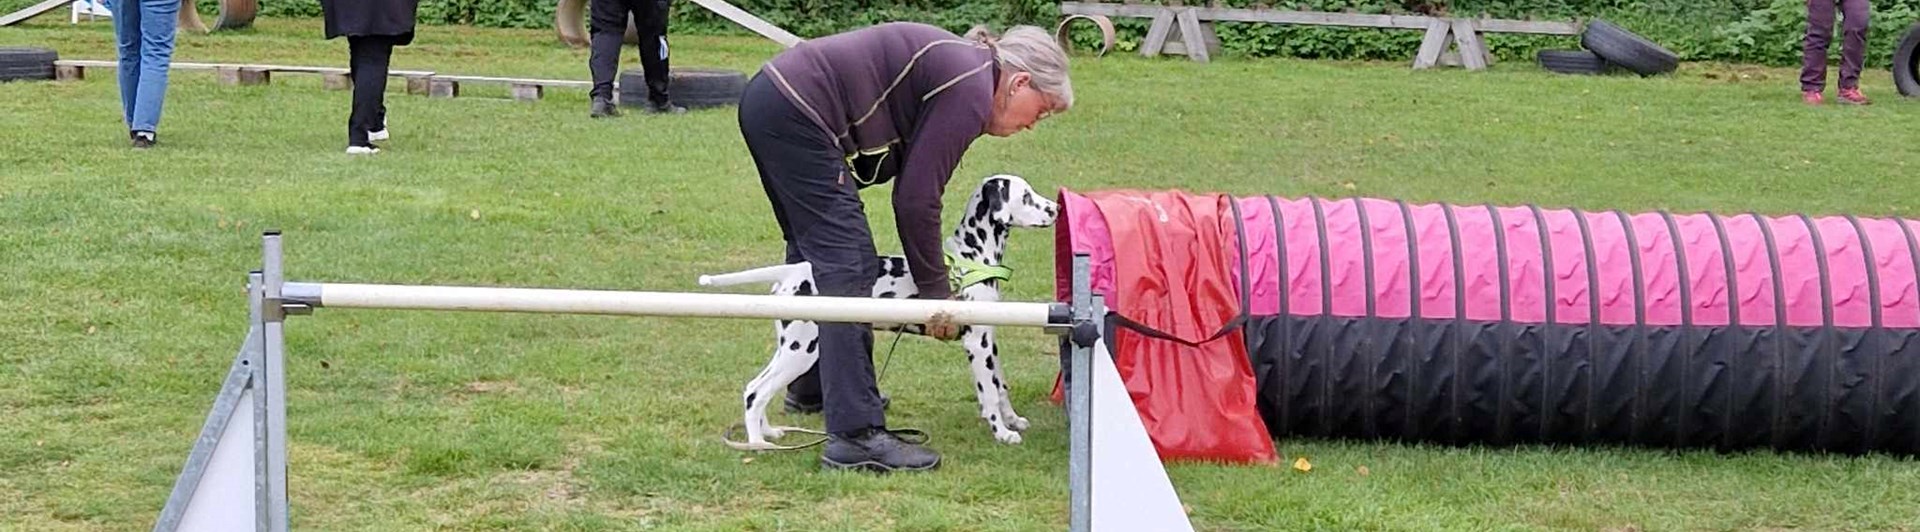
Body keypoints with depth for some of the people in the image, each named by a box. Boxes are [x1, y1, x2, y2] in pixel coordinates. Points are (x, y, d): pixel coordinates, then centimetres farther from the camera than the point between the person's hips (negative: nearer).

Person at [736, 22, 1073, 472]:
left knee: (814, 247, 27)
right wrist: (936, 292, -2)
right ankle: (856, 435, -16)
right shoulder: (970, 92, -11)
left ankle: (813, 385, 45)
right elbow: (917, 199, -12)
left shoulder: (961, 65, 19)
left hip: (768, 98, 11)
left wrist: (931, 281, 22)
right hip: (797, 116, -11)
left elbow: (914, 187, 21)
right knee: (848, 269, -12)